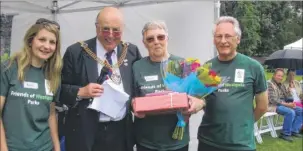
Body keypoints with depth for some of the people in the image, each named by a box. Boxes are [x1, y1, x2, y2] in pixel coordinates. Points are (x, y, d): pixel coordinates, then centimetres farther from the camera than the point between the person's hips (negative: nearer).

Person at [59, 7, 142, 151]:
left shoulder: (132, 51, 2)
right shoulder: (76, 52, -7)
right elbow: (61, 88, -3)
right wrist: (80, 92, -20)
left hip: (122, 132, 3)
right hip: (86, 133, -2)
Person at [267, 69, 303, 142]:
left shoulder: (281, 85, 18)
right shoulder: (269, 84, -10)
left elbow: (287, 97, 17)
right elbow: (273, 100, -19)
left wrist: (291, 103, -6)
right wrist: (287, 104, -22)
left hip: (284, 104, 9)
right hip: (274, 105, -9)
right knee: (291, 112, -30)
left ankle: (294, 130, 1)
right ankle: (285, 134, -18)